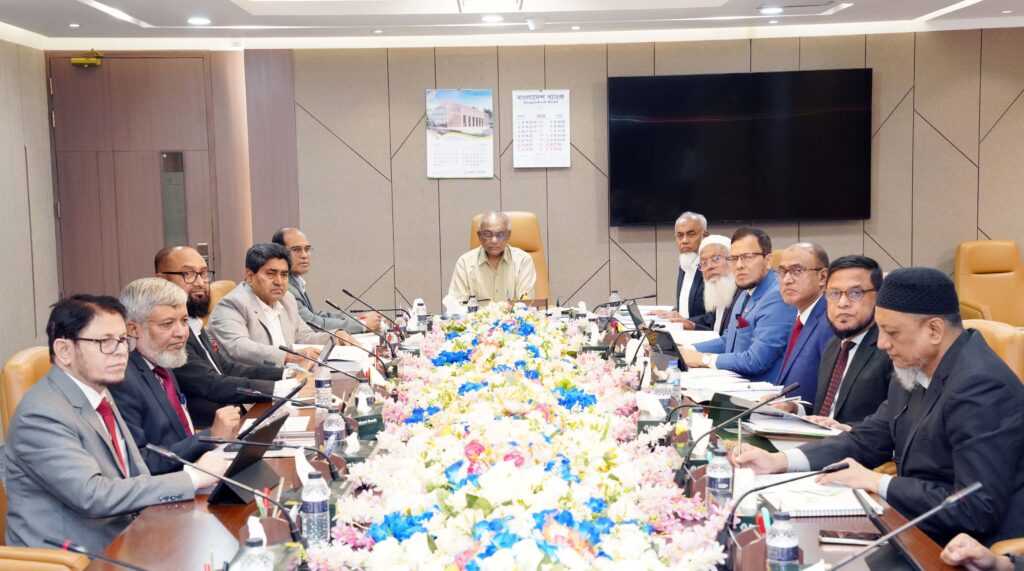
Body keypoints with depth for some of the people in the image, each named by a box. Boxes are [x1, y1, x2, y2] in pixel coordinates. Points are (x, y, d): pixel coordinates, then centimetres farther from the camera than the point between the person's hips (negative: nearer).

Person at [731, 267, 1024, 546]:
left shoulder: (981, 387, -24)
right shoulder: (917, 369, 3)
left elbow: (978, 509, -26)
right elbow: (866, 440, 9)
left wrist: (878, 482, -18)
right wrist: (778, 461, -4)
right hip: (919, 532, 7)